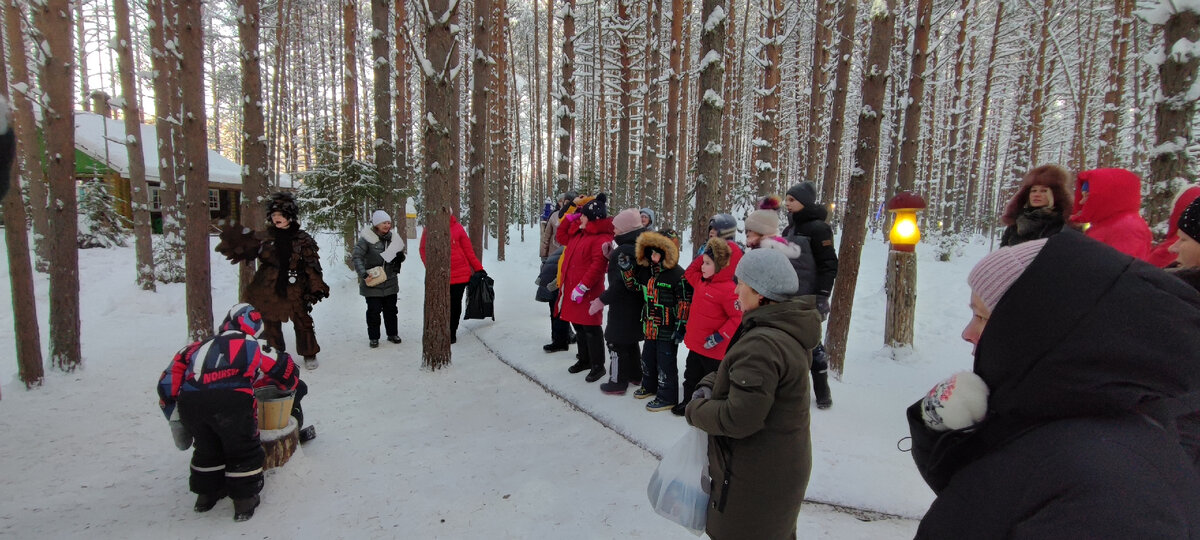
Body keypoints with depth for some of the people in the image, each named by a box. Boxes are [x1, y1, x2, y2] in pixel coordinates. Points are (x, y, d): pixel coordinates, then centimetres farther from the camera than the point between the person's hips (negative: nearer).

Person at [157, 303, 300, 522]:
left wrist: (175, 418, 26)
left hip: (189, 402, 4)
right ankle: (244, 499, 21)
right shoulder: (254, 346, 20)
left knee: (207, 447, 28)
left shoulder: (201, 345, 30)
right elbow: (284, 368, 26)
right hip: (230, 400, -4)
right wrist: (291, 385, 47)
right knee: (243, 449, 16)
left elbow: (171, 375, 23)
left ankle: (206, 493, 41)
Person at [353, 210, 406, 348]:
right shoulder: (366, 238, -13)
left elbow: (401, 252, 18)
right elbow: (357, 257, -18)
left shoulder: (393, 237, 4)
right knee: (374, 310, 3)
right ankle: (373, 337, 16)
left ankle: (392, 334, 29)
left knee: (391, 309, 14)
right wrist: (363, 273, -29)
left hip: (390, 282, 5)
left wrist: (400, 257, -7)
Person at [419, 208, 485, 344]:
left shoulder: (457, 227, 3)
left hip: (460, 274, 0)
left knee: (456, 305, 5)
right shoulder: (429, 229, 4)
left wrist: (478, 268, 4)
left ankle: (452, 333, 20)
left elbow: (468, 250, 5)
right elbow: (424, 250, 8)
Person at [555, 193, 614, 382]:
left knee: (591, 329, -1)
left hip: (587, 291, -9)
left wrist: (582, 287, -24)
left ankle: (598, 366, 12)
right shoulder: (579, 232, 14)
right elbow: (561, 237, 29)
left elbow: (597, 265, -23)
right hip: (571, 288, 9)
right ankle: (584, 359, 33)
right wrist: (570, 218, 16)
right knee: (578, 326, 18)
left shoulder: (602, 238, -16)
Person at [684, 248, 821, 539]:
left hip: (756, 479, -9)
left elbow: (738, 419, -32)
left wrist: (695, 410, -15)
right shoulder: (787, 330, 0)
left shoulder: (762, 345, -33)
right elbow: (738, 370, 11)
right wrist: (709, 385, -6)